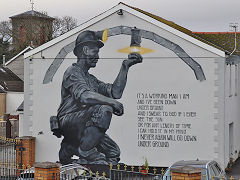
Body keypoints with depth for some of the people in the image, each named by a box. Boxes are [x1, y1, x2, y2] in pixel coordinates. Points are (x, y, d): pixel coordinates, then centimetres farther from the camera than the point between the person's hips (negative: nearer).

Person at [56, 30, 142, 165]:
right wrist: (112, 102, -17)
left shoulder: (91, 79, 25)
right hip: (69, 122, -9)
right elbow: (85, 96, -23)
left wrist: (125, 67, 14)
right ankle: (85, 152, -21)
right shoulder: (73, 72, -4)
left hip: (83, 127, 9)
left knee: (113, 152, 7)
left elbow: (115, 92, 15)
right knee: (104, 109, -29)